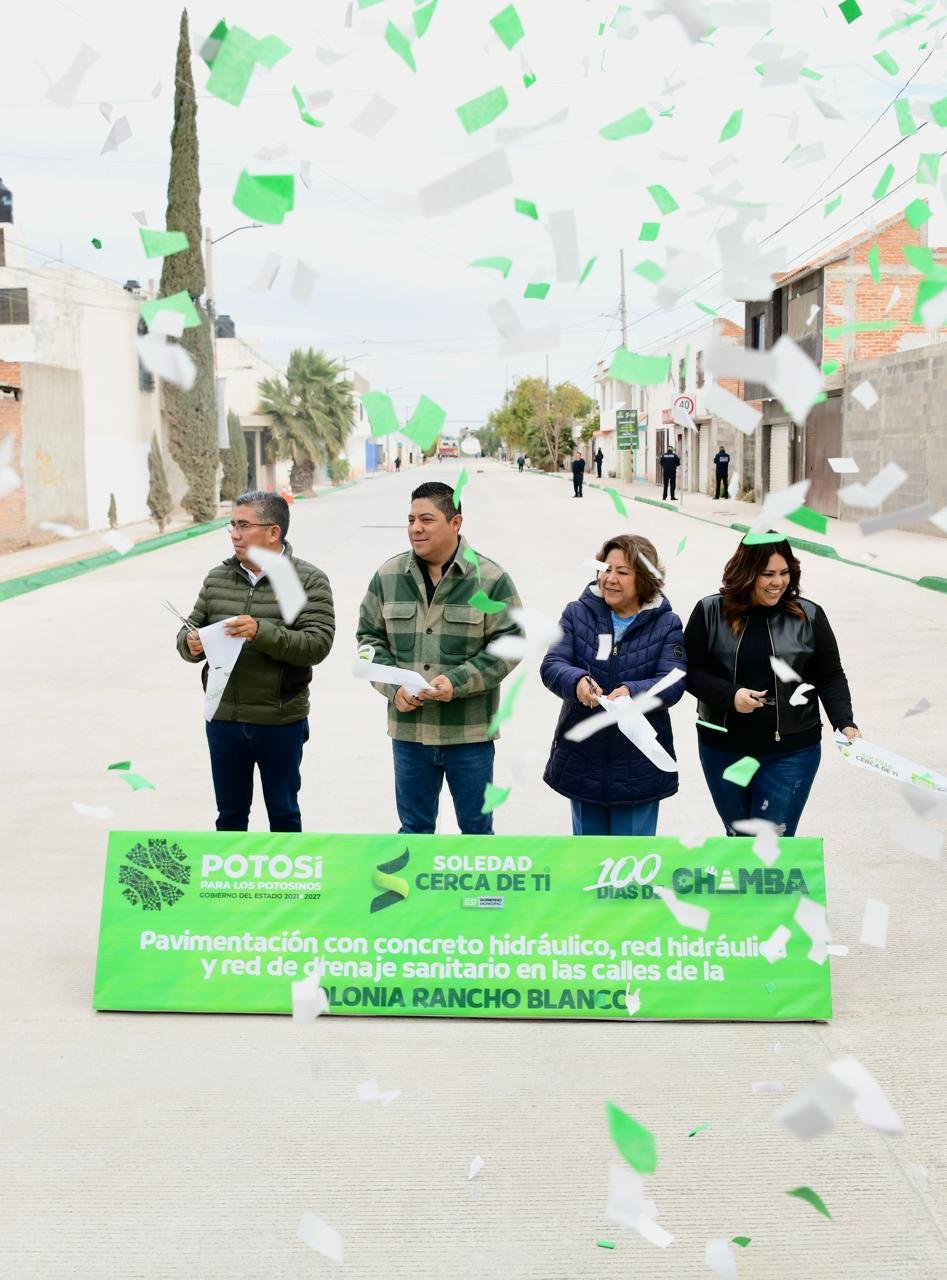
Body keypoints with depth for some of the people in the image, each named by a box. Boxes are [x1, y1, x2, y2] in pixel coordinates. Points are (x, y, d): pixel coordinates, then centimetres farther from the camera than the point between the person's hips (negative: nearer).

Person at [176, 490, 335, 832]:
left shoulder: (309, 580, -6)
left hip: (280, 723, -4)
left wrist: (261, 632, -28)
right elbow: (189, 631, 12)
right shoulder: (217, 578, 7)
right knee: (230, 814, 15)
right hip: (223, 721, 4)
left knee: (283, 814, 12)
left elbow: (317, 644, -16)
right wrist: (190, 644, -12)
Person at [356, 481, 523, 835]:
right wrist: (392, 687, -9)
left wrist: (457, 682, -19)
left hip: (469, 731, -3)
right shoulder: (389, 575, 2)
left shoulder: (490, 578, -7)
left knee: (476, 828, 11)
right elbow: (370, 637, 8)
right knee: (414, 827, 15)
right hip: (408, 729, 3)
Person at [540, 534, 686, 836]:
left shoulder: (666, 624, -3)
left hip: (639, 764, -2)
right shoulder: (578, 613, 1)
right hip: (582, 760, 2)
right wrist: (576, 681, -32)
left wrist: (632, 692, -34)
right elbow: (552, 664, -9)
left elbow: (673, 684, -13)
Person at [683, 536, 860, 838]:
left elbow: (830, 677, 2)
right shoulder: (710, 612, -4)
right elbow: (690, 670, -2)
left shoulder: (809, 616, -2)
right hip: (722, 749, 2)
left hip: (790, 753, -1)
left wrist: (845, 723, -13)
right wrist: (730, 695, -19)